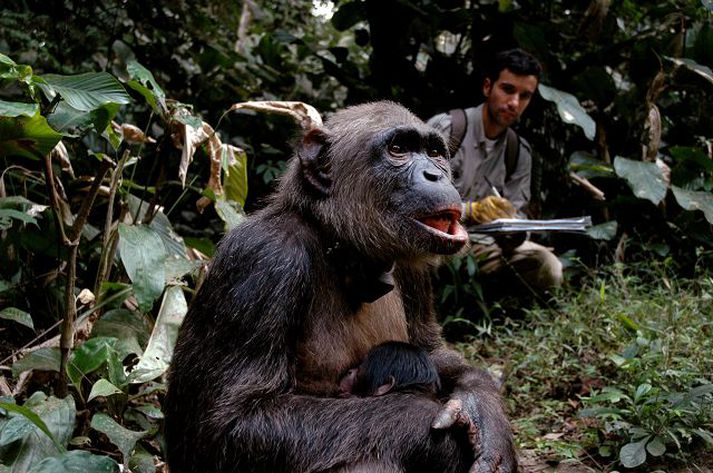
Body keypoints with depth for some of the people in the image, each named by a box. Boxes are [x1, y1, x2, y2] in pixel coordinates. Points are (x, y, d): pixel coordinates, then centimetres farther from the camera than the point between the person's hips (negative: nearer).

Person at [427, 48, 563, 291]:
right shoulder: (445, 128, -12)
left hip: (478, 243, 6)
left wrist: (512, 231, -20)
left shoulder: (519, 152, 7)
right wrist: (469, 210, -31)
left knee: (546, 266, -12)